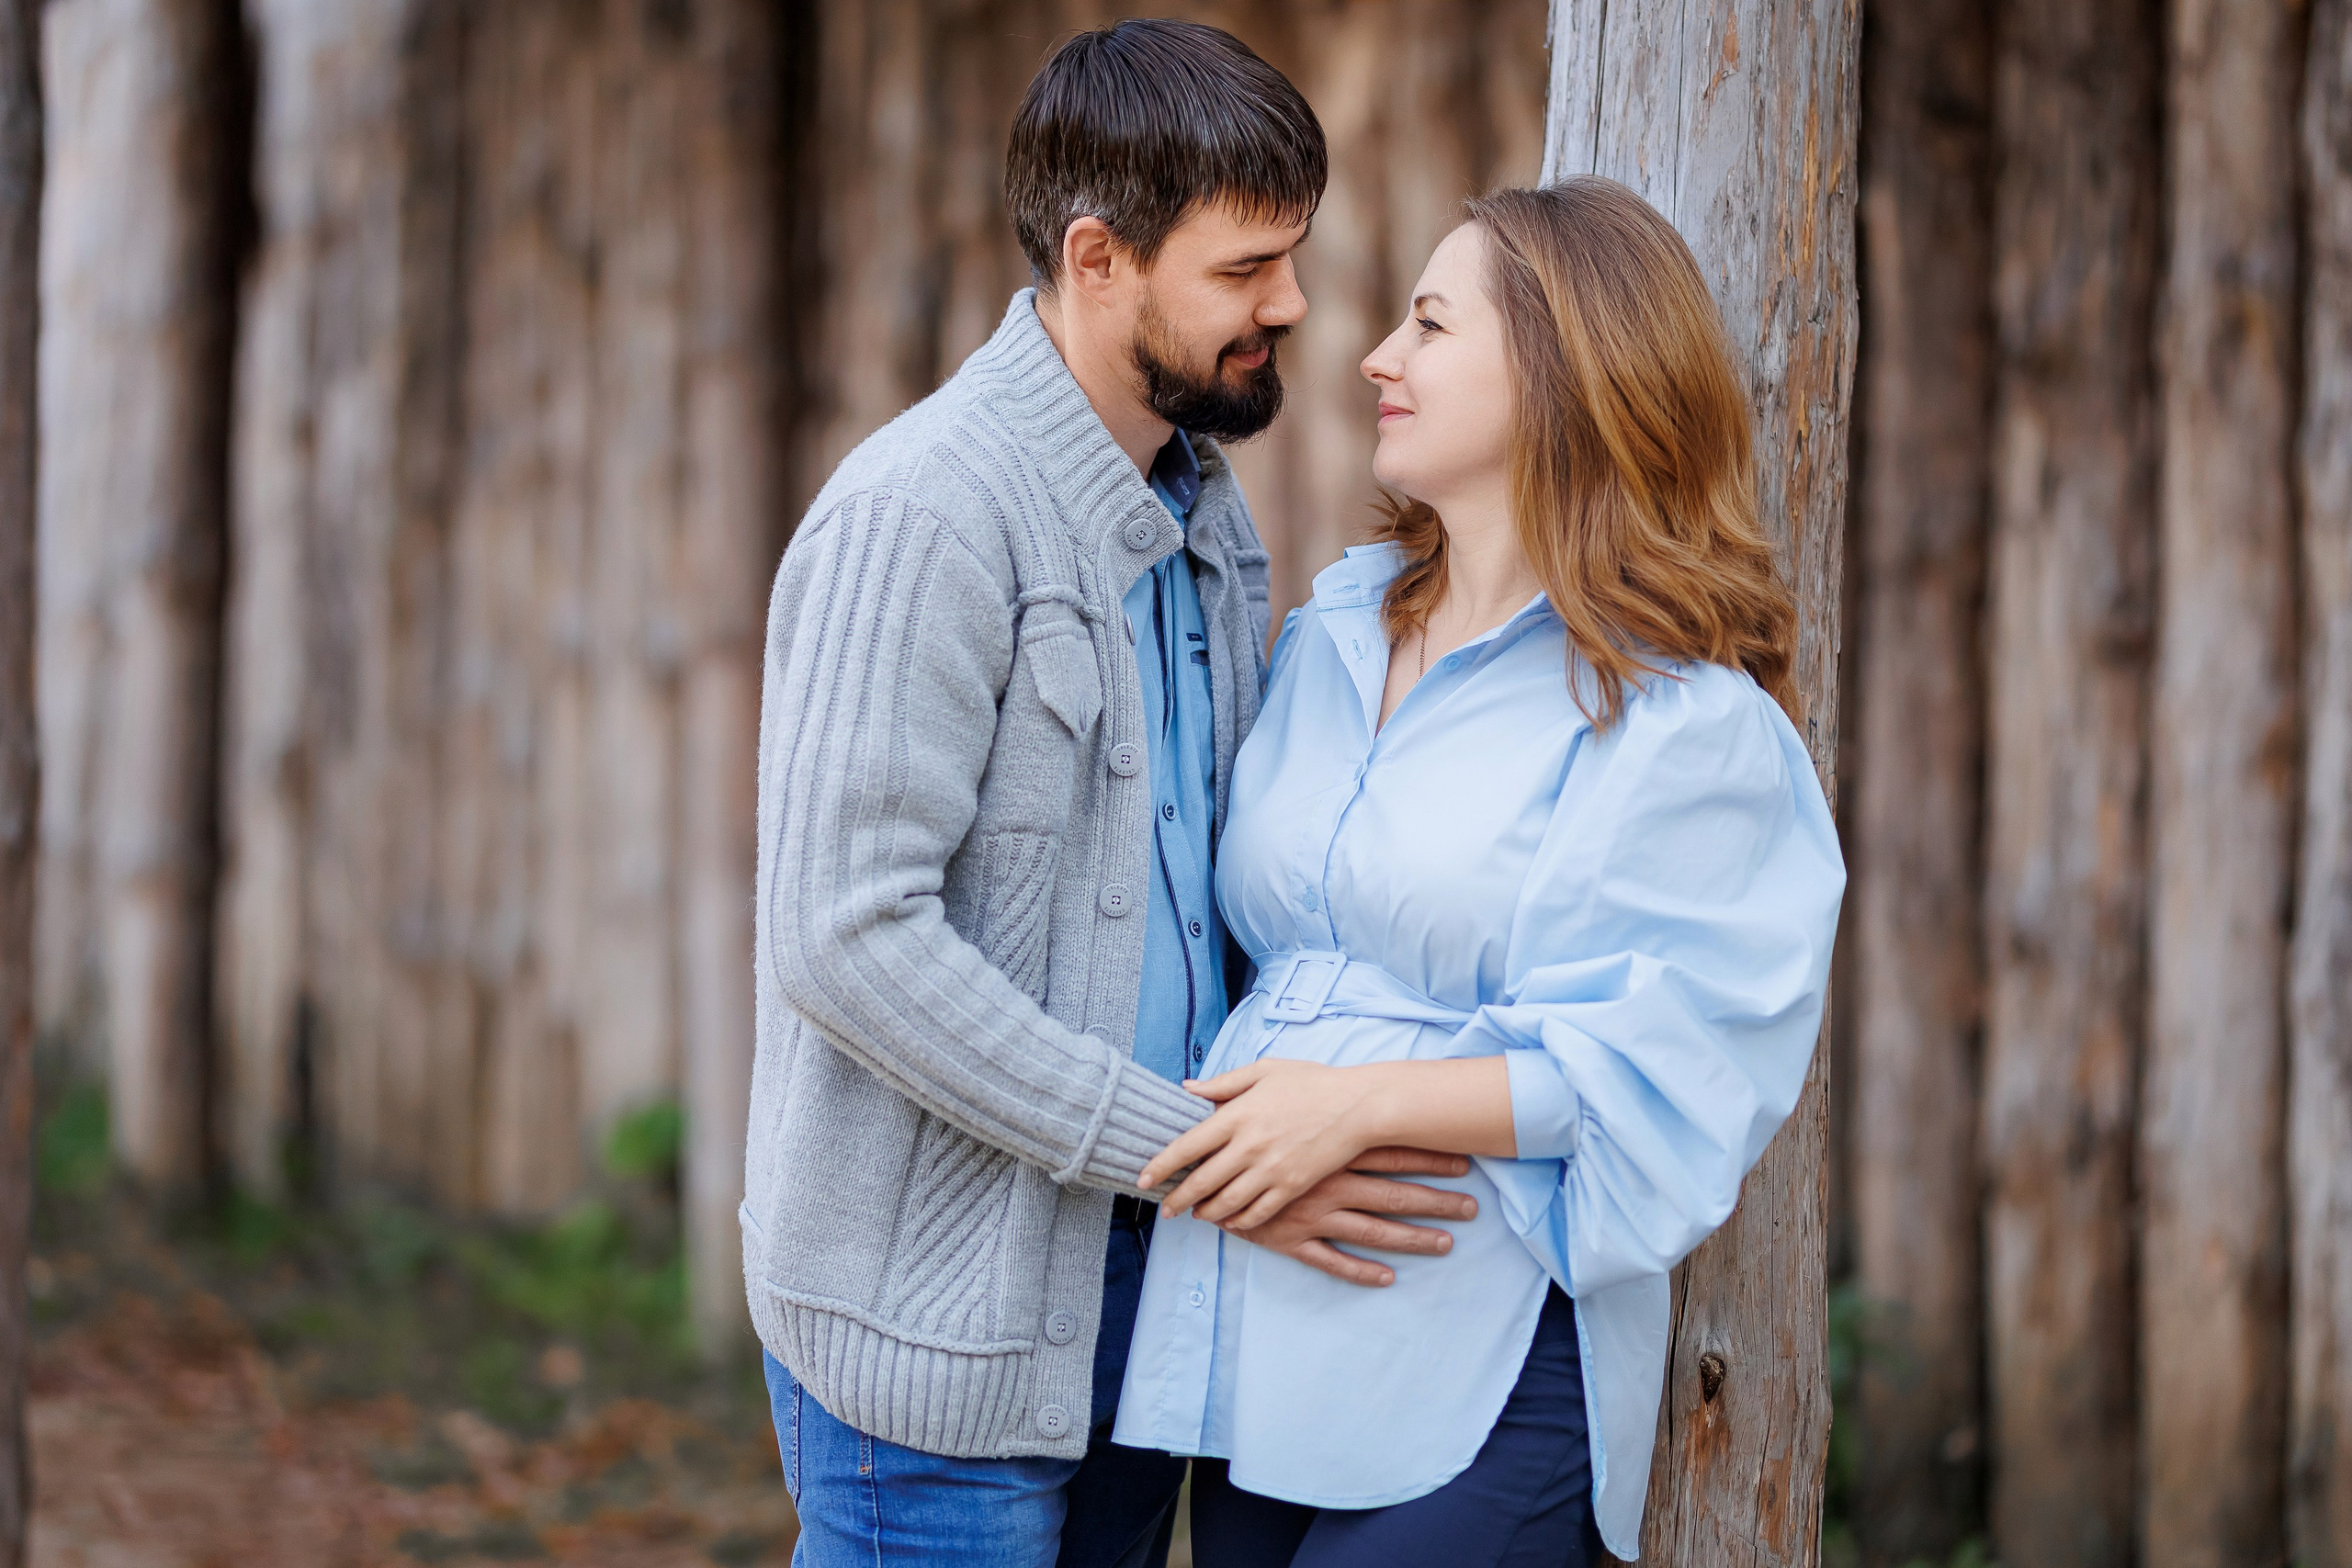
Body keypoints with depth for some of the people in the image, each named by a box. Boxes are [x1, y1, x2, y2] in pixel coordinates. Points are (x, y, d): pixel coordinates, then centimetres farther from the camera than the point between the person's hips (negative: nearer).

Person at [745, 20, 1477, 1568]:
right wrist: (1196, 1149, -21)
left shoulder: (1203, 500, 11)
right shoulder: (922, 519, -17)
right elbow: (846, 938, -24)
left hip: (1138, 1269, 8)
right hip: (940, 1318, -8)